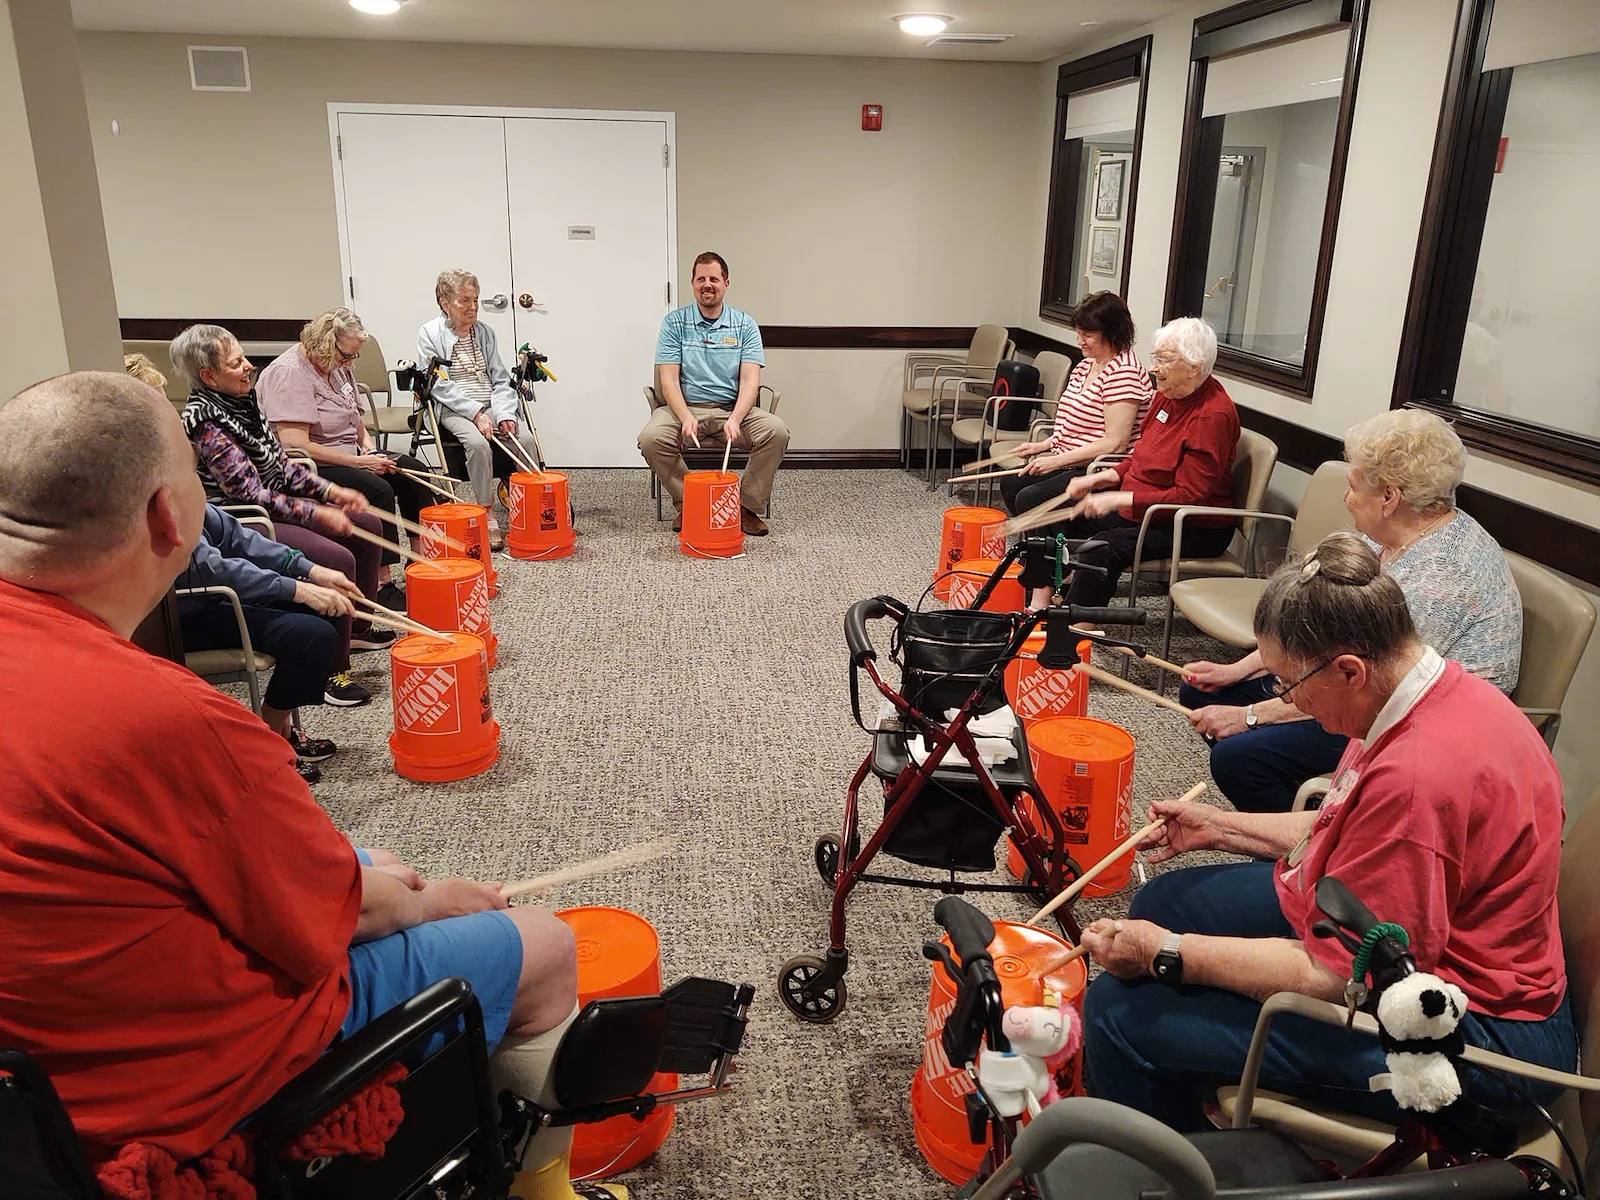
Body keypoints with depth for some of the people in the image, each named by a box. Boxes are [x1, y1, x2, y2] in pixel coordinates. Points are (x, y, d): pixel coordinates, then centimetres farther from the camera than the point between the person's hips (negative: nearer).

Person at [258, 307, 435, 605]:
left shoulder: (337, 366, 9)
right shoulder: (289, 373, -20)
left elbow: (354, 418, 24)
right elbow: (295, 447, -27)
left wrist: (368, 446, 1)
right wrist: (358, 462, -24)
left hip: (349, 456, 10)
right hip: (308, 469, -10)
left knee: (413, 471, 1)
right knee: (377, 490, -29)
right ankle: (380, 585, -27)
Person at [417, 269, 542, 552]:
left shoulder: (484, 332, 13)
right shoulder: (430, 334, -1)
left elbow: (500, 379, 9)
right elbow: (440, 385, -8)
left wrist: (505, 414, -9)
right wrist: (475, 413, -19)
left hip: (493, 406, 4)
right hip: (454, 409, -4)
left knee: (525, 437, -24)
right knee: (478, 442, -34)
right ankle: (488, 515, -24)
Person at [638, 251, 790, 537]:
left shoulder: (745, 325, 5)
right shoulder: (674, 322, 4)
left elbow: (750, 380, -5)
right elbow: (668, 379, -4)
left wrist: (735, 419, -24)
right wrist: (685, 417, -23)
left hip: (732, 409, 1)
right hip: (685, 408, 0)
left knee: (777, 431, -27)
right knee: (650, 438, -30)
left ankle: (747, 506, -9)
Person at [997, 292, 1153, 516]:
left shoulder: (1124, 372, -17)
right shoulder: (1087, 364, 13)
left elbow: (1115, 443, -24)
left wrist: (1057, 460, -22)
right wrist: (1042, 446, 10)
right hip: (1069, 464, 10)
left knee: (1030, 499, -23)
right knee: (1010, 485, 8)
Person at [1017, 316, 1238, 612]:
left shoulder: (1213, 415, -21)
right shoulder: (1168, 394, 6)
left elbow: (1189, 496, -24)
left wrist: (1118, 499, -26)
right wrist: (1098, 479, 1)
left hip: (1196, 530, -10)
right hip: (1140, 507, 10)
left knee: (1106, 547, -31)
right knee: (1060, 517, 3)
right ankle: (1038, 607, 2)